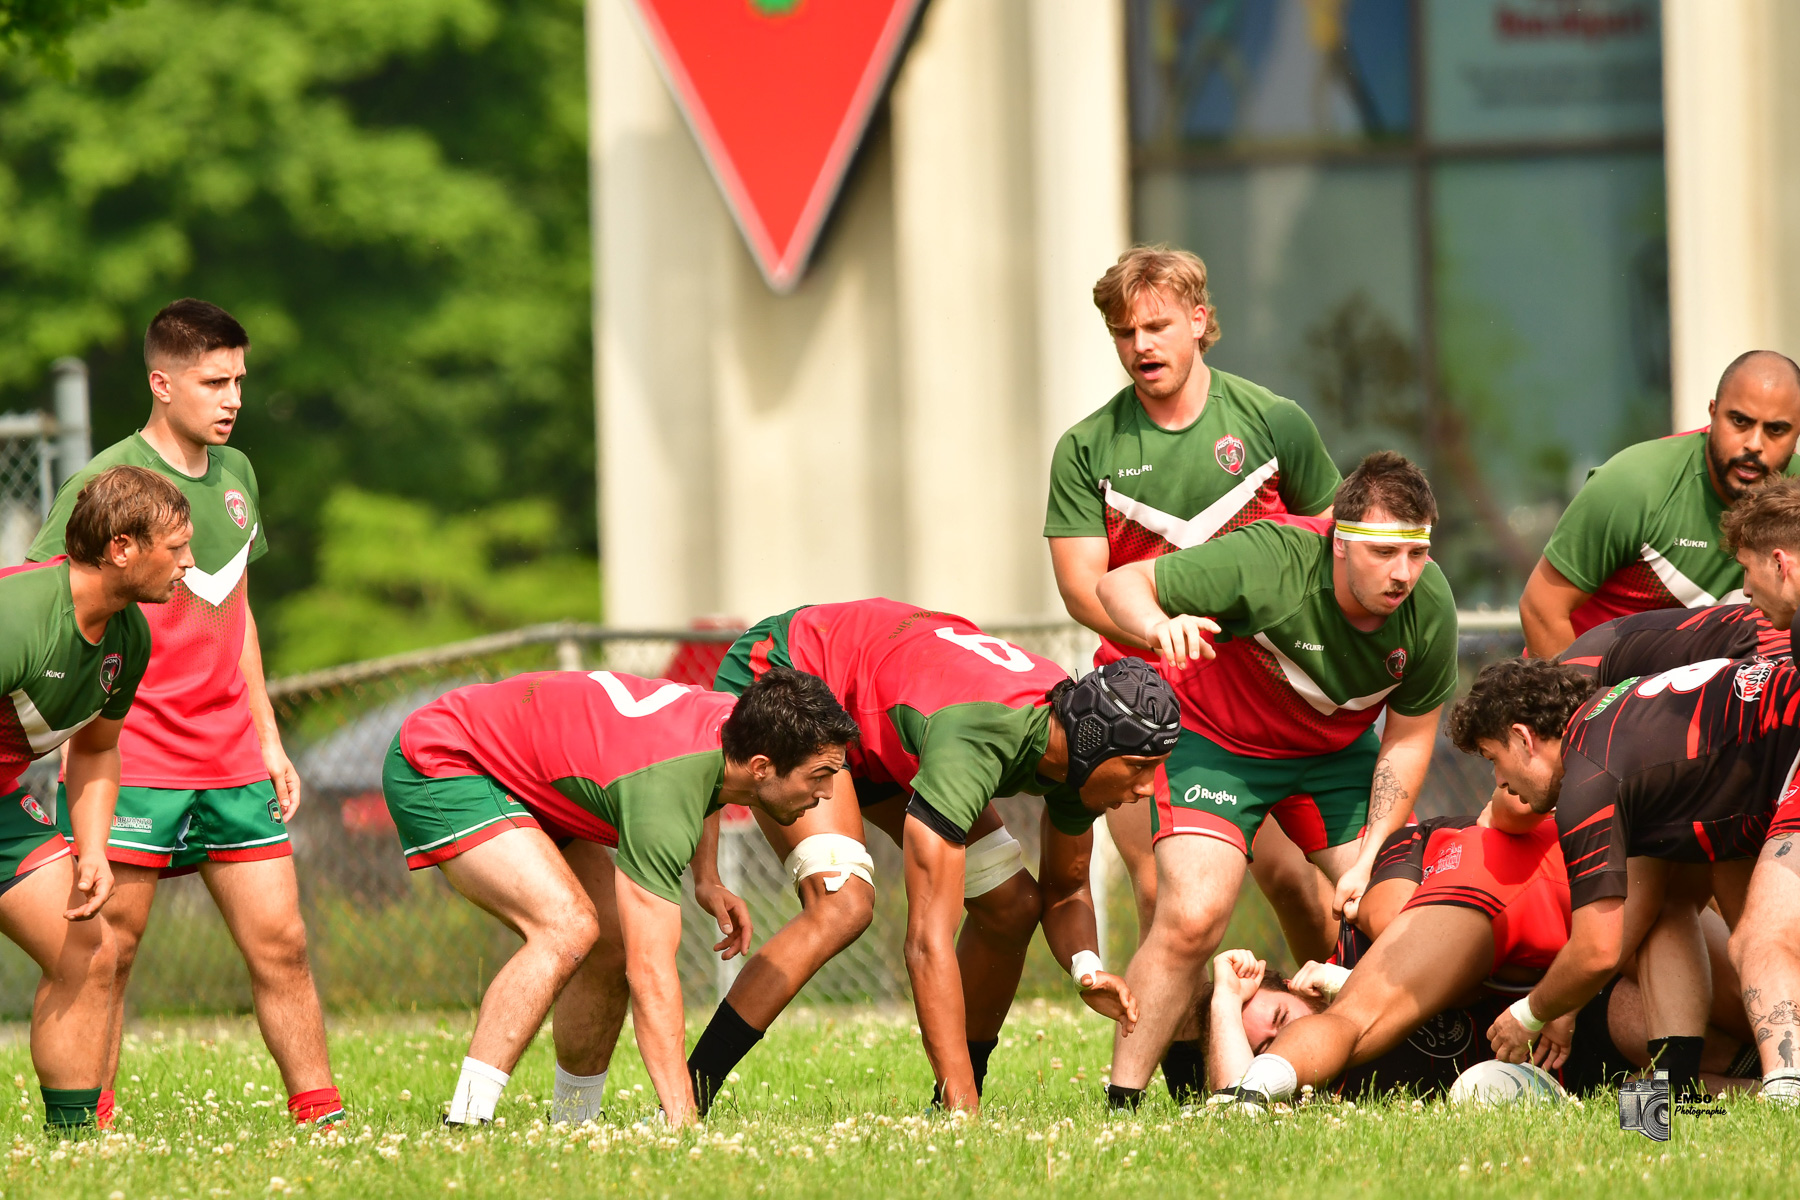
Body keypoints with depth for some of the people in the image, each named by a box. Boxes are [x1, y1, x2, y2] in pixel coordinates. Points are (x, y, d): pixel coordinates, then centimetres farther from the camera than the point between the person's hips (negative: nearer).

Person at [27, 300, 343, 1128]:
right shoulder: (105, 484, -9)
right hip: (132, 761, -6)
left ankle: (320, 1113, 11)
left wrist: (268, 739, 20)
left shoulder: (235, 475, 12)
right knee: (111, 946, -4)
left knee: (280, 942, 5)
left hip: (230, 763, 6)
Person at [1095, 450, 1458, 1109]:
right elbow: (1119, 583, -28)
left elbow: (1408, 737, -5)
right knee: (1191, 918, -23)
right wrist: (1161, 627, -51)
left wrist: (1372, 858, -12)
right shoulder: (1267, 562, -35)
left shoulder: (1429, 607, -20)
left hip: (1338, 752, 5)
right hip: (1218, 740, -5)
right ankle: (1121, 1102, -10)